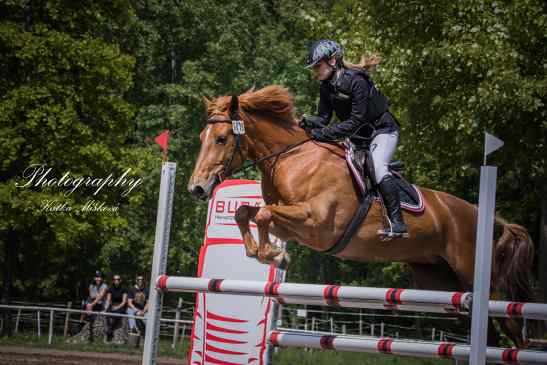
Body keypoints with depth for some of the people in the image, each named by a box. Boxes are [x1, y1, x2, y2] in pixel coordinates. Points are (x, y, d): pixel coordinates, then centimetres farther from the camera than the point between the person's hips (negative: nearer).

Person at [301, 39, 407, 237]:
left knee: (377, 167, -29)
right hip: (358, 136, 9)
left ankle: (397, 223, -31)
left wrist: (326, 133, -36)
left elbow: (356, 120, -30)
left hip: (382, 130, -9)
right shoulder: (326, 87, -2)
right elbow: (323, 117, -3)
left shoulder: (357, 82, -27)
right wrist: (310, 123, -25)